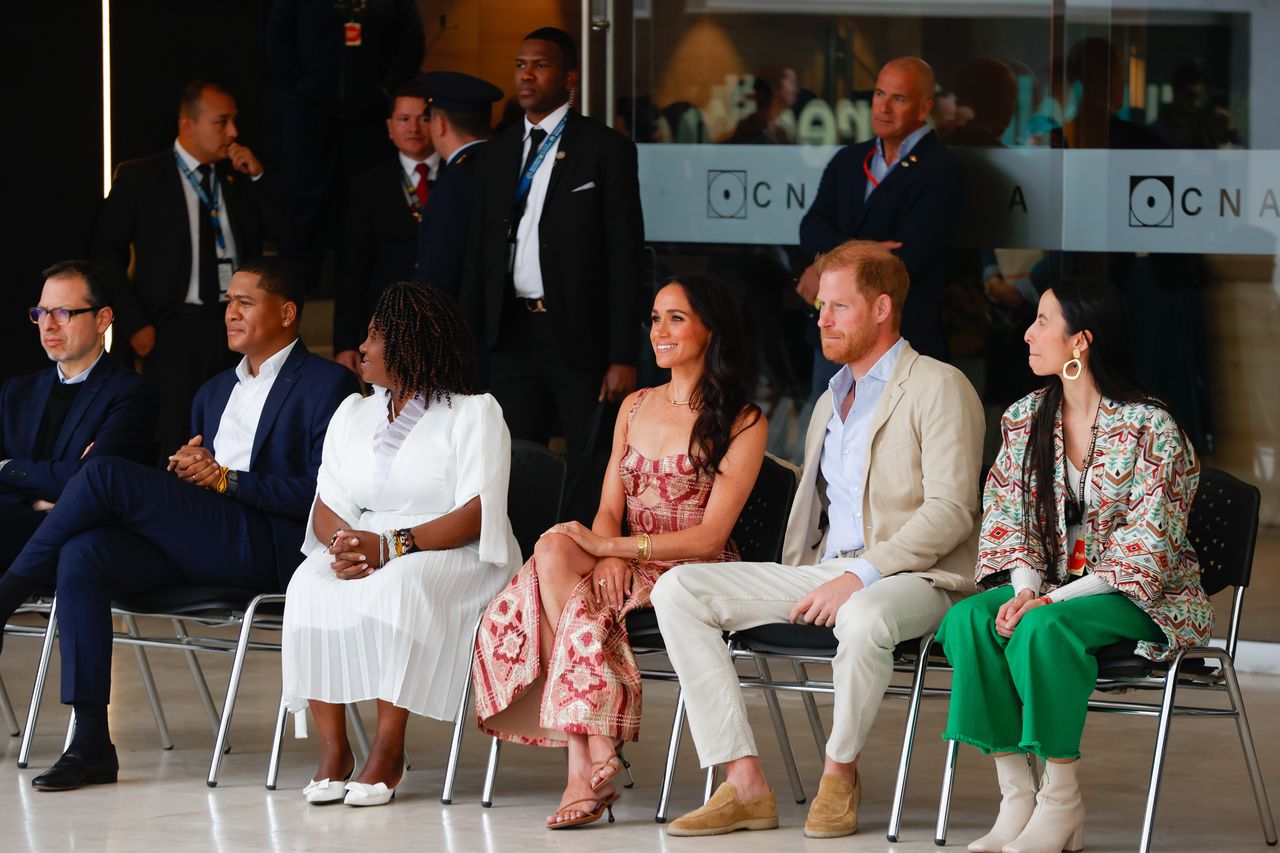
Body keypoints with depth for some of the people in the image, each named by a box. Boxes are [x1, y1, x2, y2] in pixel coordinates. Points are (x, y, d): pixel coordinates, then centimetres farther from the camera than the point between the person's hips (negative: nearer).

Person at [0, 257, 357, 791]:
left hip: (263, 547, -8)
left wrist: (226, 479, -11)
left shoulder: (325, 385, 3)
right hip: (193, 552, 8)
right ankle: (90, 745, -26)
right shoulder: (216, 391, 29)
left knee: (105, 475, -23)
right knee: (82, 554, -23)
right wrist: (184, 469, 4)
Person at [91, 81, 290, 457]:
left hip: (237, 325, 3)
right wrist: (134, 324, -6)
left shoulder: (240, 177, 13)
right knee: (176, 445, -6)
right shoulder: (139, 178, 2)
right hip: (175, 328, -3)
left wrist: (258, 177, -2)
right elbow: (106, 252, 1)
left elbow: (281, 232, 9)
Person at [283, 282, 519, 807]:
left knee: (398, 586, -38)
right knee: (310, 584, -28)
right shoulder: (353, 414, 20)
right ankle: (333, 748, -26)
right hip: (366, 551, 5)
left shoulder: (473, 413, 0)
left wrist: (391, 546, -23)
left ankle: (389, 751, -30)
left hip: (456, 557, -5)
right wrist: (343, 545, -15)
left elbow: (479, 514, -12)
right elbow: (327, 505, 10)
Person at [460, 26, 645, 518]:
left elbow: (625, 256, -7)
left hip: (581, 336, -5)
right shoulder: (497, 153, 13)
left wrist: (623, 358, -13)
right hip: (512, 333, 5)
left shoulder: (606, 149, -3)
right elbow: (479, 254, 16)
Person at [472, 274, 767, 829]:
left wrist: (611, 545, -18)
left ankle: (585, 766, -32)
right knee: (554, 552, -30)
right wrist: (608, 555, -13)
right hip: (629, 566, 6)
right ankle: (591, 756, -35)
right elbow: (609, 509, 11)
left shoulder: (742, 424, -3)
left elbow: (710, 535, -11)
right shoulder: (635, 407, 18)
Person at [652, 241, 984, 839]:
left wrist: (860, 576, -20)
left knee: (863, 616, -43)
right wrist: (792, 584, 8)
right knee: (677, 589, -11)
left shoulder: (939, 388, -2)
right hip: (824, 570, 8)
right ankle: (745, 786, -18)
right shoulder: (830, 401, 24)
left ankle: (840, 771, -14)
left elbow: (950, 510, -13)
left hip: (914, 578, -7)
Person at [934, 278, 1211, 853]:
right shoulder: (1025, 418, 7)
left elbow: (1147, 547, -17)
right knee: (967, 620, -25)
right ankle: (1017, 800, -26)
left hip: (1143, 595, -6)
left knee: (1042, 628, -36)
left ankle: (1062, 802, -26)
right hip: (1050, 587, 6)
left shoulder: (1150, 428, -13)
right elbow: (1009, 516, 7)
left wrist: (1051, 600, -25)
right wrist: (1025, 588, -14)